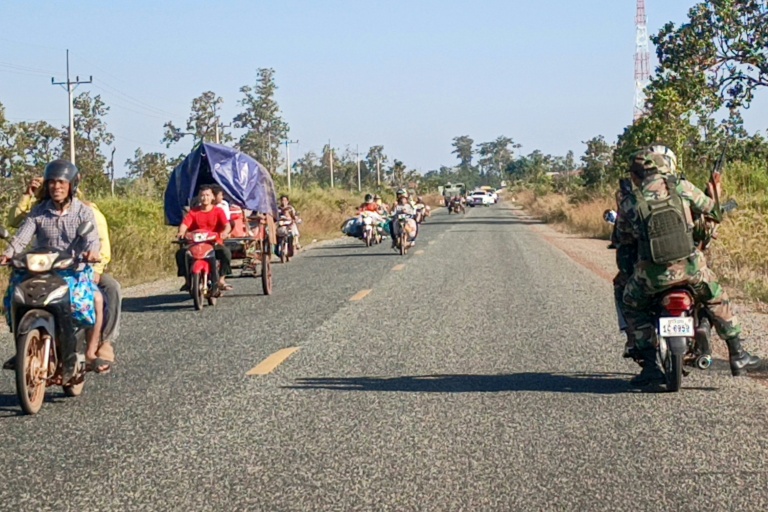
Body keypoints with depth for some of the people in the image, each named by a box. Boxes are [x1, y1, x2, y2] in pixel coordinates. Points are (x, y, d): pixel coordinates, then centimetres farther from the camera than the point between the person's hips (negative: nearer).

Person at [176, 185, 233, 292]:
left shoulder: (218, 211, 6)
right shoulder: (193, 212, 9)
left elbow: (227, 225, -9)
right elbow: (185, 224, -6)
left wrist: (225, 232, -34)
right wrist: (181, 232, -30)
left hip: (215, 244, -1)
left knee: (226, 251, -33)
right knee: (180, 253, -23)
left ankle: (221, 280, -18)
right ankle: (187, 280, -10)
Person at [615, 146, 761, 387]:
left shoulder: (628, 205, 2)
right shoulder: (681, 187, 2)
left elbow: (623, 241, 9)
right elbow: (712, 210, 14)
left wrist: (628, 271, 25)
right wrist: (715, 197, 37)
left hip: (651, 274, -1)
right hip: (690, 268, 1)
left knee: (632, 306, 24)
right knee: (718, 300, 26)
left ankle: (650, 365, 15)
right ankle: (737, 355, 29)